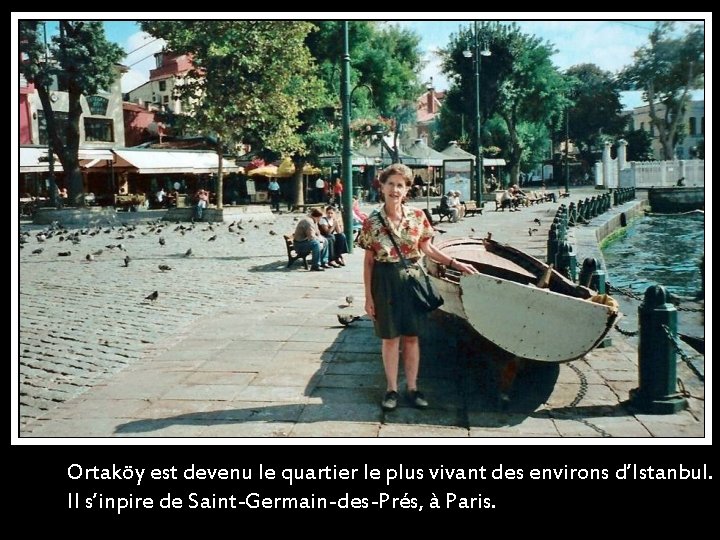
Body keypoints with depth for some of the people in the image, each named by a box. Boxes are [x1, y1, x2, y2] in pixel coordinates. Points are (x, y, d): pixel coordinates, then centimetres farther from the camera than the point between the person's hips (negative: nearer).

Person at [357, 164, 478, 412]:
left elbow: (428, 248, 10)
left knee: (411, 336, 9)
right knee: (390, 338, 7)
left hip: (412, 278, 1)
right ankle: (391, 389, 20)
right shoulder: (372, 222, -6)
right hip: (385, 281, -1)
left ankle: (412, 388, 21)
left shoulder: (417, 216, -2)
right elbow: (368, 262, -2)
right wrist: (368, 296, -3)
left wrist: (456, 264, 5)